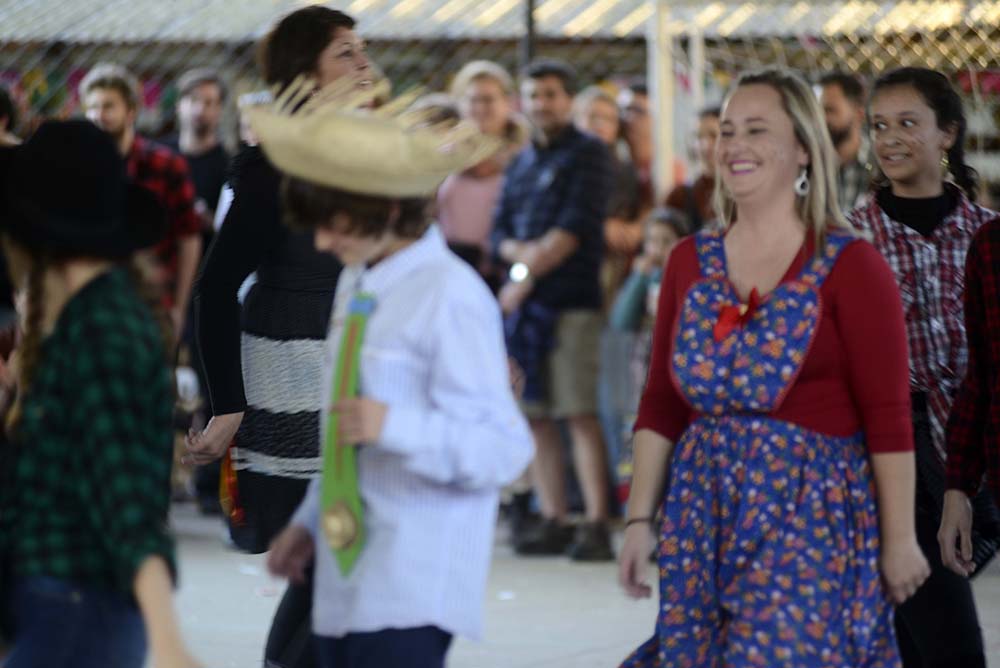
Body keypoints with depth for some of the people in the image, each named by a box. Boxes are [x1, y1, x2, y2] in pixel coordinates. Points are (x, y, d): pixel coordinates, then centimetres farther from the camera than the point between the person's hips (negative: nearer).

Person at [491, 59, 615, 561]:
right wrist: (521, 251, -6)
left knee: (581, 414, -10)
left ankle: (596, 525, -11)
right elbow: (499, 232, 16)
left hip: (572, 299, -6)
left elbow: (575, 227, -9)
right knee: (535, 416, 5)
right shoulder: (521, 165, 20)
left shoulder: (587, 154, 1)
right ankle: (553, 521, 10)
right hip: (524, 301, 7)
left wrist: (528, 272, -9)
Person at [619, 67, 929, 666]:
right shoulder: (691, 262, 9)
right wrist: (640, 520, 7)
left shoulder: (849, 266, -6)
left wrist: (900, 539, -9)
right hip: (704, 519, 5)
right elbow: (661, 406, 11)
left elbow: (888, 418, -8)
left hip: (812, 519, -5)